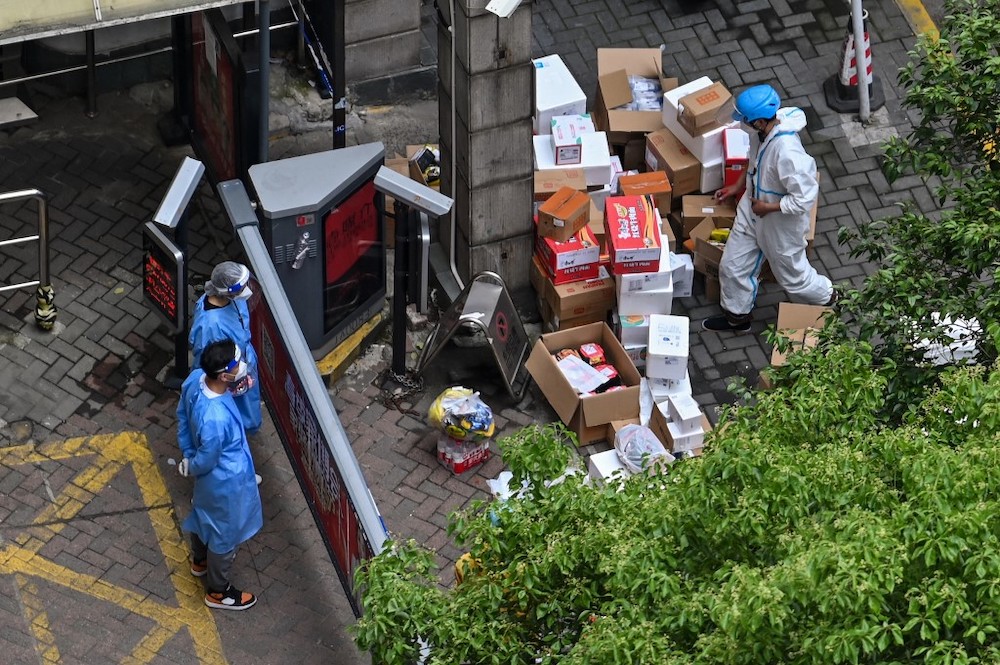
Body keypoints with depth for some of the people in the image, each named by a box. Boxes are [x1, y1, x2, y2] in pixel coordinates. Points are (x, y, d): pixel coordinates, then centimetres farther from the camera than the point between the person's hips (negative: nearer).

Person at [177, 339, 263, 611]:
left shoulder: (196, 379, -21)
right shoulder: (215, 419, -45)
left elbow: (182, 415, -1)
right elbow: (206, 462, -28)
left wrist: (187, 453, 10)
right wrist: (189, 468, -5)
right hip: (226, 479, -8)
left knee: (204, 514, 34)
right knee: (225, 532, 19)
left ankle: (200, 561, 62)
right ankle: (217, 591, 43)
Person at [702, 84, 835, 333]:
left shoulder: (787, 152, -41)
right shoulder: (765, 129, -15)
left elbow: (805, 198, -34)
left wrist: (768, 207, -25)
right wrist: (737, 186, 10)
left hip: (781, 223, -8)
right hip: (753, 209, 8)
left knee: (792, 275, 19)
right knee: (732, 266, 19)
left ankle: (826, 298, 48)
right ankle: (737, 315, 43)